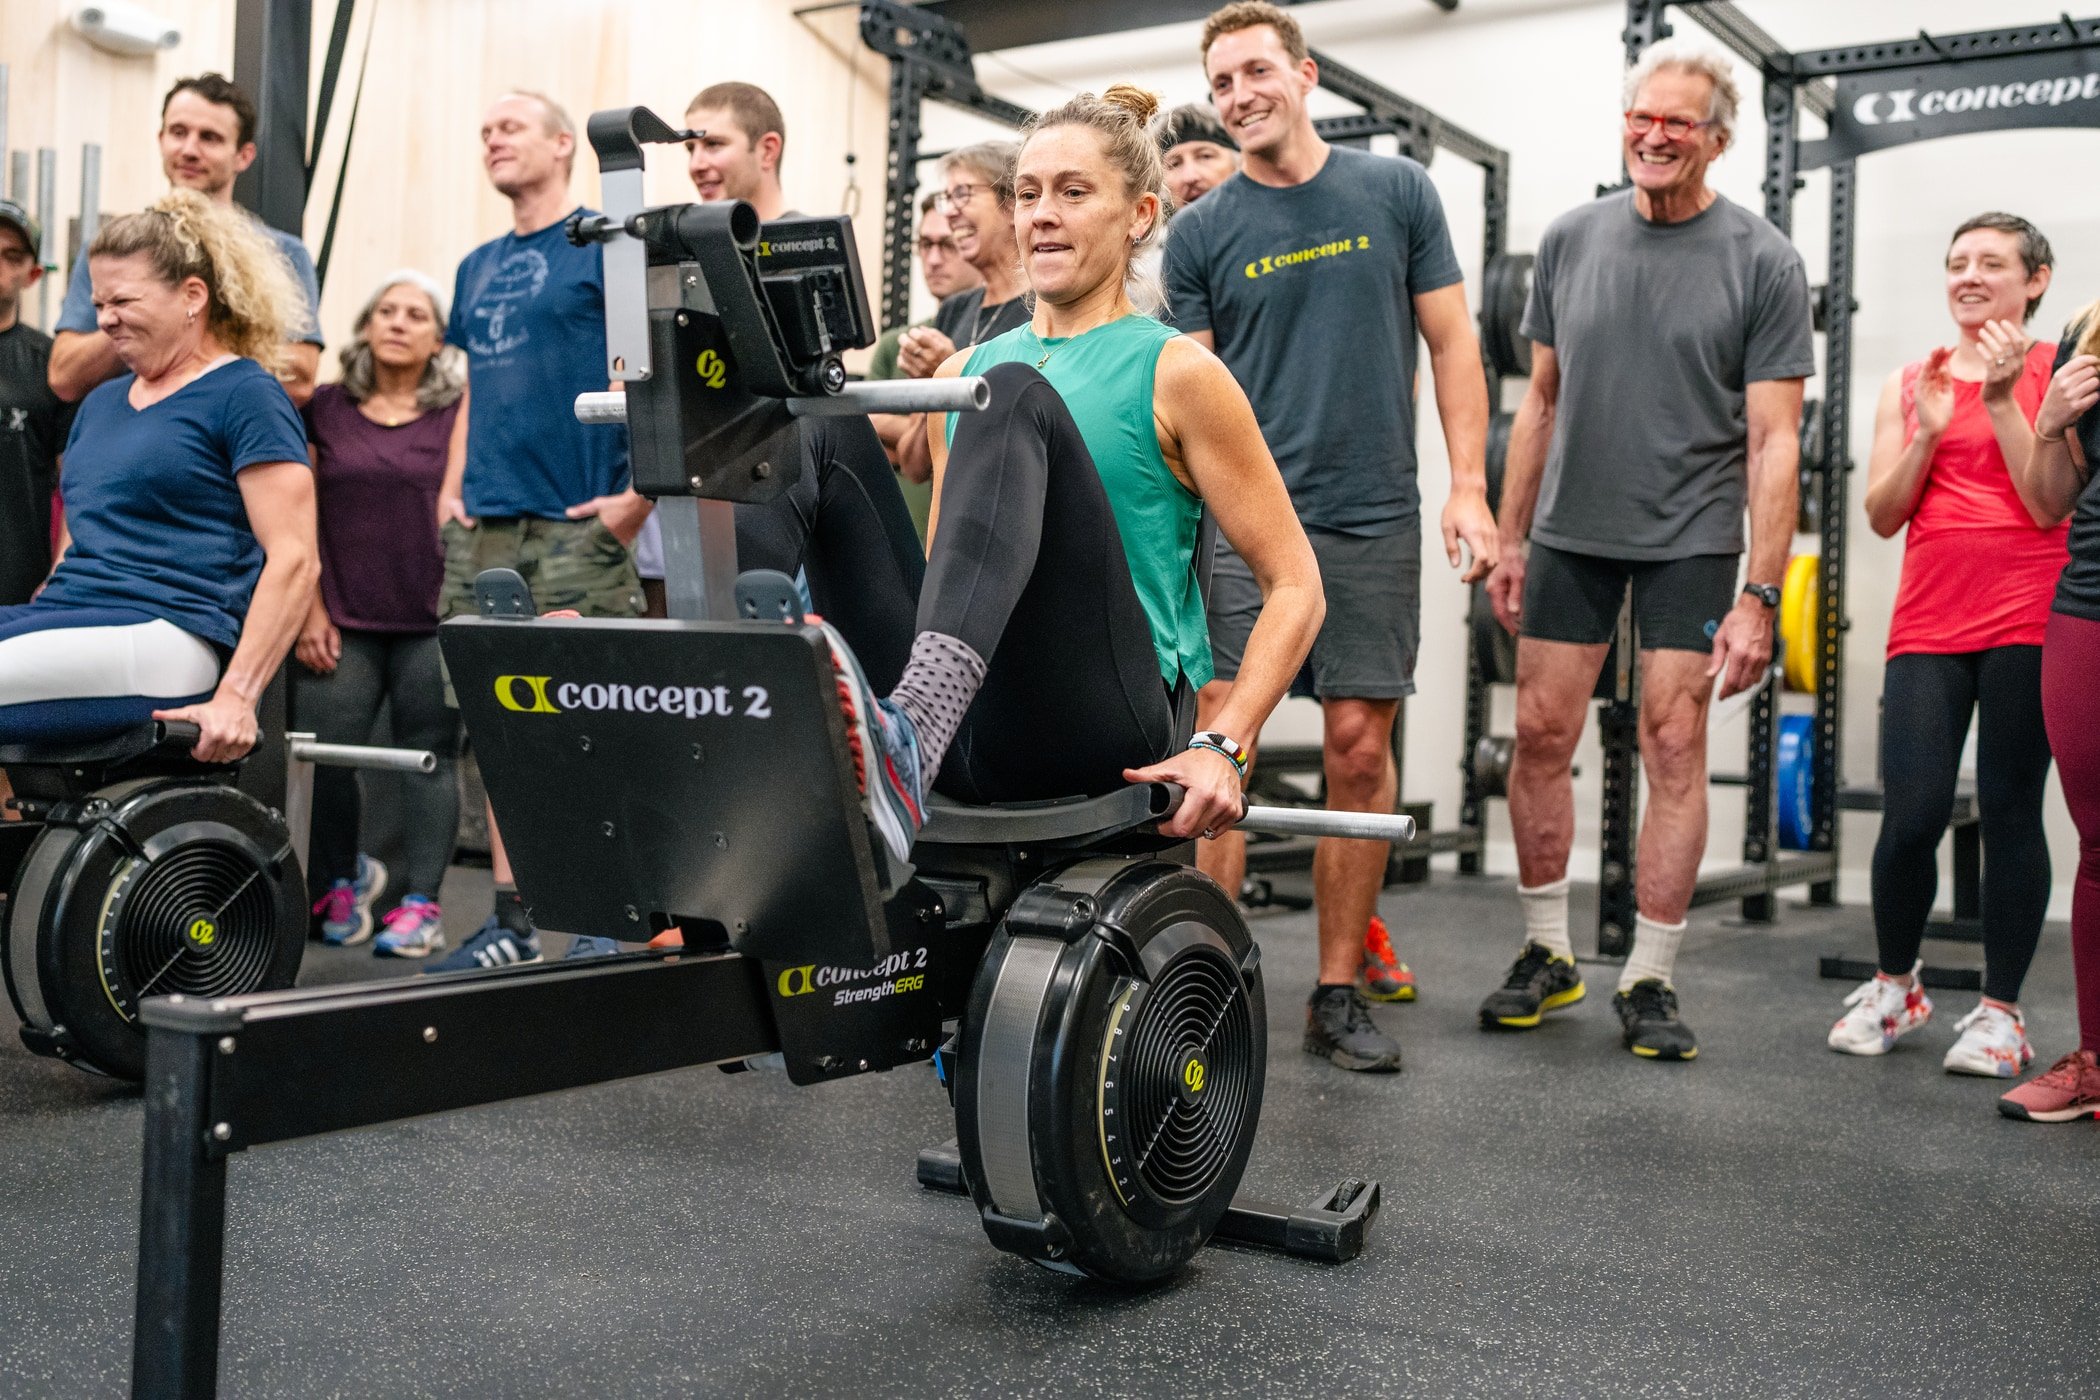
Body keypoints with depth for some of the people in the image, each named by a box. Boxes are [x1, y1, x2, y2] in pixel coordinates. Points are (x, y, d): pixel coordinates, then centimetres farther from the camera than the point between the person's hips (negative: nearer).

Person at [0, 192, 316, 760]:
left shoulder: (244, 394, -1)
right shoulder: (101, 403, 25)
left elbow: (294, 559, -10)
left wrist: (236, 695, -17)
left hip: (163, 638, -8)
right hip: (65, 618, 8)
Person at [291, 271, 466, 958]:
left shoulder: (459, 414, 4)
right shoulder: (326, 409, 8)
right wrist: (311, 608, 4)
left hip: (432, 621, -1)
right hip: (343, 621, 1)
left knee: (428, 756, 2)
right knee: (323, 753, -3)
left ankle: (421, 903, 10)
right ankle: (340, 878, 21)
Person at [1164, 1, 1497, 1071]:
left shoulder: (1396, 191, 7)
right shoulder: (1201, 232, 5)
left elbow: (1450, 343, 7)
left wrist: (1469, 486, -1)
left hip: (1374, 519, 1)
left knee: (1359, 747, 3)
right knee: (1218, 744, -9)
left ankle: (1338, 995, 14)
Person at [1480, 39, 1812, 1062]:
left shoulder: (1762, 263, -4)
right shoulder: (1572, 240, 6)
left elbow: (1773, 441, -7)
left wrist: (1759, 595, -13)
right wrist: (1508, 538, 9)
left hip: (1690, 539, -3)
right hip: (1570, 528, 3)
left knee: (1673, 745, -3)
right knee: (1542, 733, 2)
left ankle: (1649, 981, 7)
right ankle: (1547, 955, 18)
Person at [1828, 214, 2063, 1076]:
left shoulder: (2056, 372, 4)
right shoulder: (1909, 385, 14)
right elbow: (1882, 515, 8)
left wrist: (2002, 402, -12)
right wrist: (1928, 431, -5)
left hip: (2027, 622, -2)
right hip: (1928, 622, 2)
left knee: (2011, 813, 1)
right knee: (1911, 817, -4)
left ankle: (1999, 1009, 13)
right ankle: (1894, 987, 18)